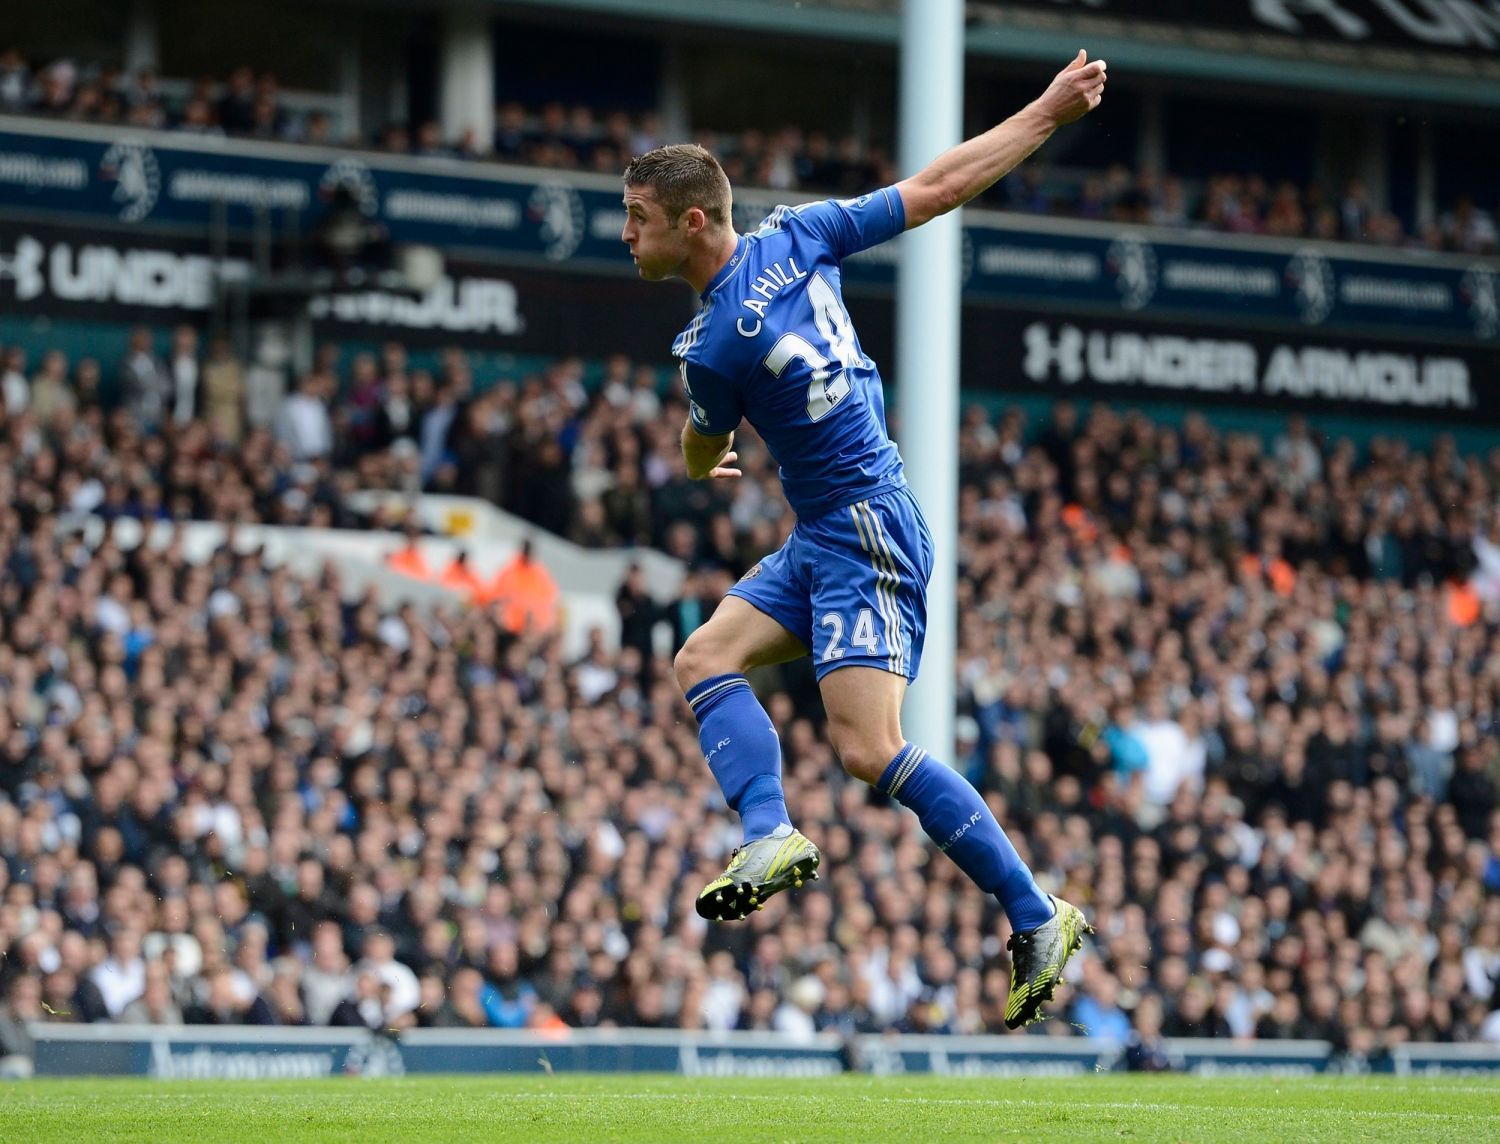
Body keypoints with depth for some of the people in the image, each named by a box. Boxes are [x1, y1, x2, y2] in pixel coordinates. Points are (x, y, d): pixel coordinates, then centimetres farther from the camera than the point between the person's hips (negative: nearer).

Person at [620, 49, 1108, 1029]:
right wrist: (1050, 111, 12)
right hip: (825, 536, 10)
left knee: (868, 748, -15)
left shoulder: (710, 349, -17)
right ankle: (773, 835, -14)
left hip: (861, 531, -10)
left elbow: (704, 461, 4)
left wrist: (703, 463, 31)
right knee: (705, 658, 4)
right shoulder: (796, 234, 1)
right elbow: (937, 189, 3)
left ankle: (1037, 916, -11)